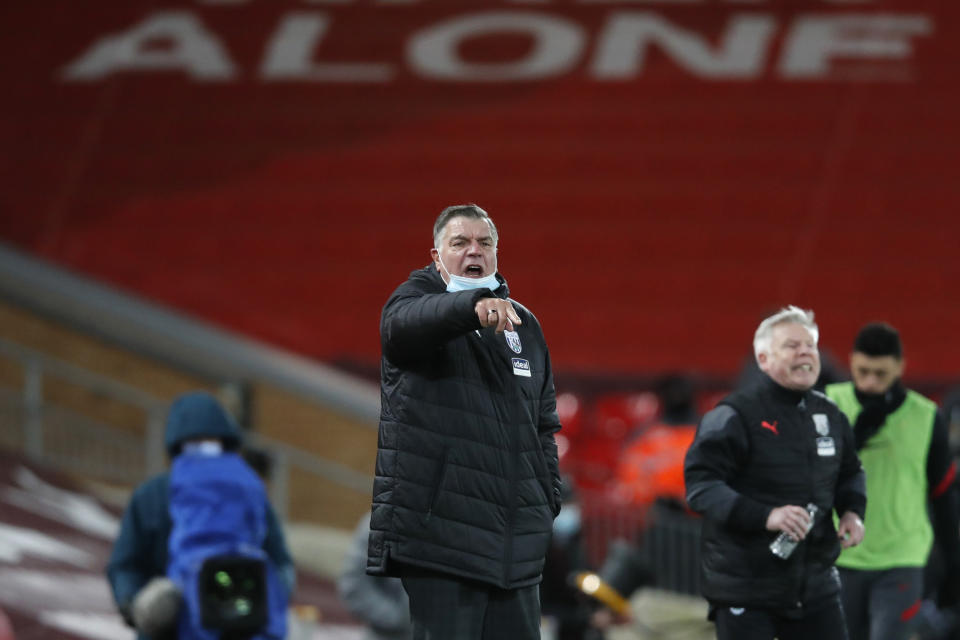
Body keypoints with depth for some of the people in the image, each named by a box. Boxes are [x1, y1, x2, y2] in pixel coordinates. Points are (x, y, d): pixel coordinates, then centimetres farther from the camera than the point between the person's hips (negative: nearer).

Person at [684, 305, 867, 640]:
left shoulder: (830, 415, 10)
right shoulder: (736, 415, -11)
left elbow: (850, 474, 26)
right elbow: (700, 484, -18)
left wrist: (853, 510, 4)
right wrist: (765, 515, -29)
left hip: (815, 584, 6)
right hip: (743, 587, -6)